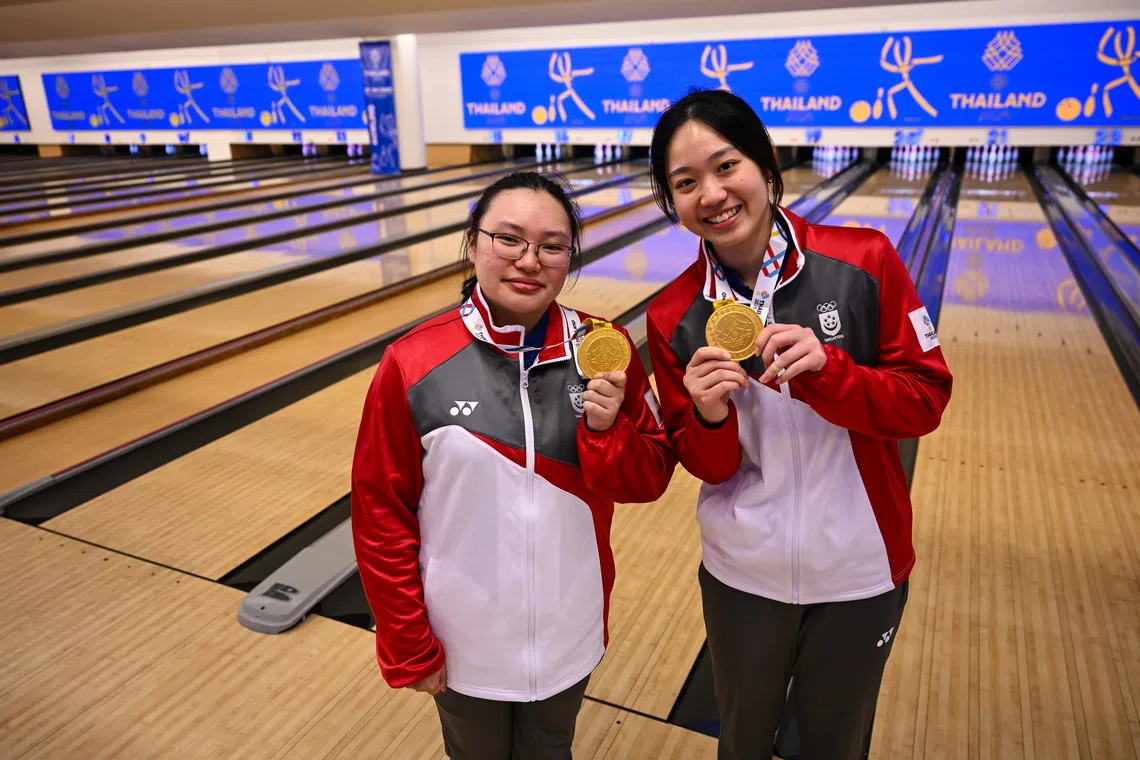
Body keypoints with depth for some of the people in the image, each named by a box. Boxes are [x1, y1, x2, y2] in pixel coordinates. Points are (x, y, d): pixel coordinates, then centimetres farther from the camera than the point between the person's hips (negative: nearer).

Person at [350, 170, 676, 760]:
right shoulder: (412, 365, -18)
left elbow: (650, 480, -5)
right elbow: (381, 512, -10)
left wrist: (608, 431, -26)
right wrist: (407, 649, -5)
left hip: (569, 636, 2)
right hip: (464, 645, -1)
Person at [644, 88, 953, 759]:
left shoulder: (865, 261, -15)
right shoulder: (675, 319, -12)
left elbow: (926, 399, -11)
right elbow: (708, 466, -5)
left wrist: (826, 370, -28)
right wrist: (710, 418, -27)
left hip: (859, 573, 0)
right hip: (741, 576, 1)